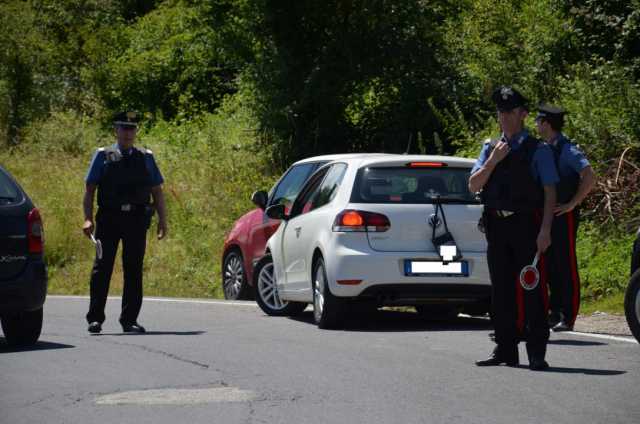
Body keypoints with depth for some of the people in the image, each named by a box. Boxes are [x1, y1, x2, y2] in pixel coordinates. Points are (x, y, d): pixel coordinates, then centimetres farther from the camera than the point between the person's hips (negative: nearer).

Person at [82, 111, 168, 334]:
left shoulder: (146, 158, 13)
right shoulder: (103, 156, 6)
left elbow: (157, 191, 14)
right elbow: (89, 190, 3)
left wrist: (162, 220, 5)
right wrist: (88, 219, -8)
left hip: (137, 220, 2)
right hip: (108, 220, -2)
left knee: (134, 270, 3)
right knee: (102, 268, -2)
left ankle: (129, 320, 8)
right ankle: (95, 318, 3)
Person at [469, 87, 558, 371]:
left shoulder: (537, 150, 0)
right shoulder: (490, 149, 13)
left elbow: (550, 192, -4)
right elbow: (473, 186, 7)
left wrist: (545, 230, -14)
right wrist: (493, 161, -7)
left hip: (526, 225, -5)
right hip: (497, 226, 5)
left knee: (532, 289, -5)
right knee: (501, 291, 9)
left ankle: (536, 353, -2)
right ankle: (506, 350, 17)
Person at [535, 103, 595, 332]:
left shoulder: (567, 150, -13)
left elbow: (589, 178, -23)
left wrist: (572, 204, -18)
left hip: (564, 216, -8)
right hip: (546, 215, 8)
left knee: (566, 265, -4)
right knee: (550, 265, 10)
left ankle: (568, 318, -1)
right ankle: (555, 313, 17)